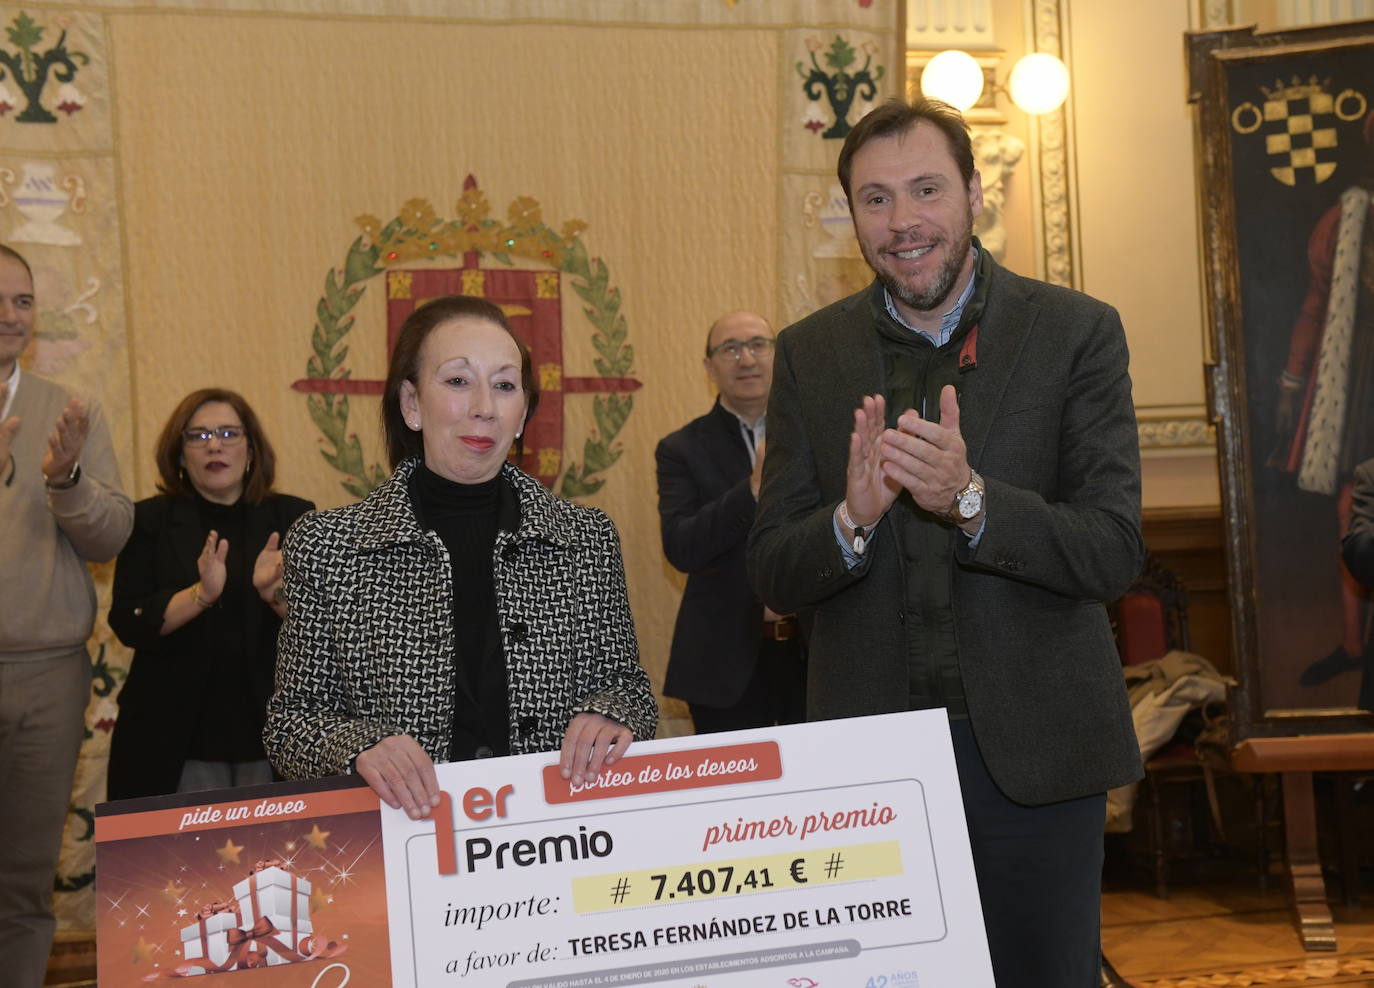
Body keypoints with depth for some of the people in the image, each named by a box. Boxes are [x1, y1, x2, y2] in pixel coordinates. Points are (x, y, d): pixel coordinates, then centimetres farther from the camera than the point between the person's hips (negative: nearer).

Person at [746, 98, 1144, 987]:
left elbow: (1114, 554, -10)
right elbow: (773, 575, 1)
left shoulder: (1077, 332, -3)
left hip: (1033, 747, -1)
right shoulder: (809, 354, 3)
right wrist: (852, 519, -21)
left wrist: (968, 497, -26)